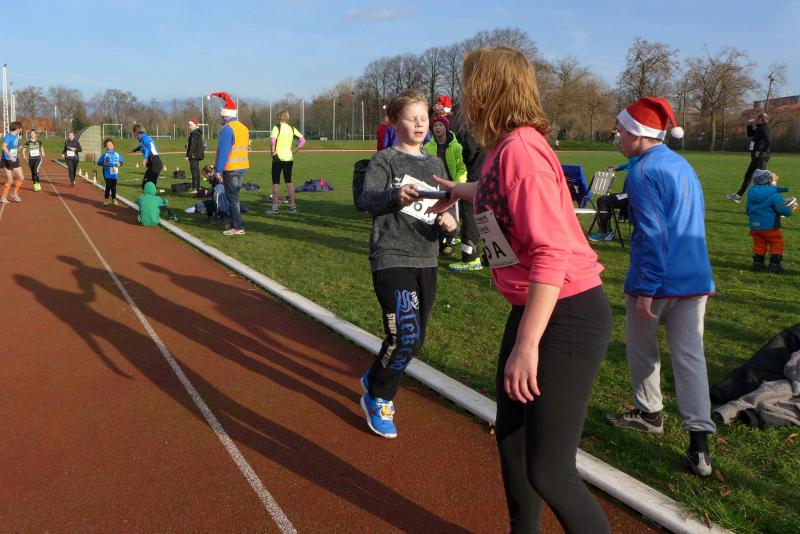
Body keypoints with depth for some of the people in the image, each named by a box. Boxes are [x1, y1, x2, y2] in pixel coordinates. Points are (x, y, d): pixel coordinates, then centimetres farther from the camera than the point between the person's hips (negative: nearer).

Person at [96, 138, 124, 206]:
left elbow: (121, 162, 13)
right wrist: (103, 164, -17)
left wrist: (119, 164, -7)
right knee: (108, 186, -8)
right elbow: (99, 162, 1)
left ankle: (114, 199, 20)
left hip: (114, 173, 3)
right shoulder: (104, 154, -1)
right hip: (107, 173, -3)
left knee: (114, 186, 10)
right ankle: (106, 199, 2)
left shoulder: (117, 154, 7)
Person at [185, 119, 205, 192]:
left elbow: (192, 146, -20)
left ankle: (194, 188, -14)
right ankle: (198, 187, 21)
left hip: (194, 155, -10)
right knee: (197, 170, 14)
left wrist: (188, 155, -19)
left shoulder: (194, 134, -14)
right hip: (198, 155, 10)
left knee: (194, 170, -11)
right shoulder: (198, 133, 17)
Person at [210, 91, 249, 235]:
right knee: (234, 196, 18)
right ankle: (234, 223, 25)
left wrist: (218, 169, -14)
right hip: (242, 167, 8)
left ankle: (238, 227, -5)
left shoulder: (227, 128, -14)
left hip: (231, 169, -8)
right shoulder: (244, 127, 12)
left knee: (232, 198, -4)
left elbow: (223, 150, -17)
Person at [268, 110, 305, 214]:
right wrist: (295, 150, 7)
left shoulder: (277, 127, -9)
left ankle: (275, 207, 0)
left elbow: (272, 139, -25)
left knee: (276, 182, 1)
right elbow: (302, 140, 5)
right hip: (289, 158, 5)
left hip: (278, 158, -5)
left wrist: (273, 150, -13)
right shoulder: (292, 128, 7)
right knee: (289, 181, 14)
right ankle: (293, 205, 14)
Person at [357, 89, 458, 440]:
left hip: (426, 261, 6)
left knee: (414, 340, 12)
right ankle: (377, 398, 10)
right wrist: (395, 196, -42)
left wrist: (450, 223, -8)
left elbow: (446, 213, 16)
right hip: (391, 259, -6)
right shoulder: (385, 160, -3)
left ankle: (376, 379, 39)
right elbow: (366, 199, -21)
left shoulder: (435, 165, 15)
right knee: (405, 335, -16)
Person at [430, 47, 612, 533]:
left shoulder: (520, 147, -19)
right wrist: (460, 190, 49)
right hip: (533, 308, 10)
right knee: (511, 438, 21)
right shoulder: (503, 148, 8)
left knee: (548, 472, -7)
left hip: (568, 314, -10)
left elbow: (552, 252, -26)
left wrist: (526, 345, -28)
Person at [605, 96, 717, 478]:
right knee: (689, 354, 5)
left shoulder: (643, 171, -12)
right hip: (696, 278, 7)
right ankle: (699, 443, 1)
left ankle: (649, 413, 32)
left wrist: (646, 290, -18)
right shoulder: (684, 166, 15)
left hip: (656, 279, -7)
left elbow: (652, 234, -19)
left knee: (641, 348, 15)